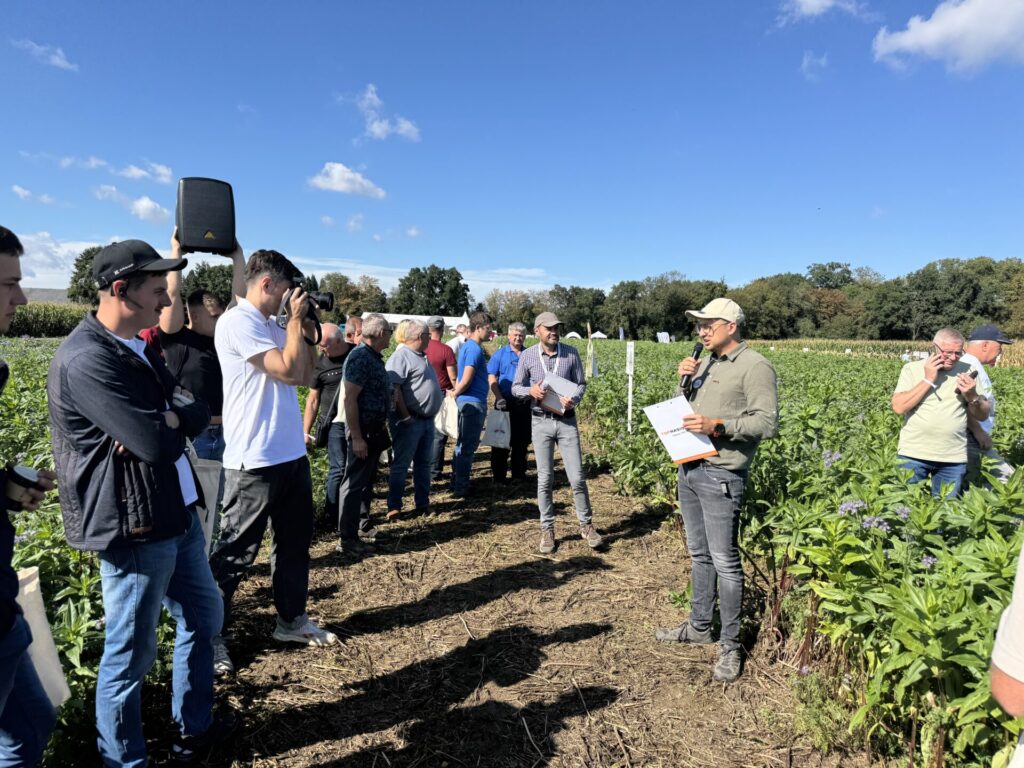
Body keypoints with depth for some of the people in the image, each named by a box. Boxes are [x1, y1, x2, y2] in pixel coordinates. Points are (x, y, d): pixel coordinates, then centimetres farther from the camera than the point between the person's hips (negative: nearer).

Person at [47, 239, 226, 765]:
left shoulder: (138, 348, 10)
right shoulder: (87, 359, -21)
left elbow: (198, 413, 6)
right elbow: (159, 445, -26)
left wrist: (163, 419, -15)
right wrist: (167, 424, -4)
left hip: (177, 515, 10)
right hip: (133, 529, -10)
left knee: (204, 618, 22)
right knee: (130, 655, 8)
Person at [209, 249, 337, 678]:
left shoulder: (273, 326, 12)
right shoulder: (237, 322, -15)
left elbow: (306, 375, 15)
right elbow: (289, 372, -21)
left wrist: (306, 328, 7)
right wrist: (296, 320, -10)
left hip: (291, 454, 9)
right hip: (255, 461, -9)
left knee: (295, 540, 18)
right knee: (235, 552, 4)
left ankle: (291, 619, 34)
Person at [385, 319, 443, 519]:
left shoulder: (421, 357, 16)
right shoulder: (401, 356, -15)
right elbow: (393, 388, -23)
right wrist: (405, 416, -22)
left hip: (427, 420, 9)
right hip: (410, 421, -9)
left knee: (424, 464, 15)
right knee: (401, 465, -1)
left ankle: (423, 503, 25)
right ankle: (394, 507, 7)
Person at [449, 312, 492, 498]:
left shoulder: (469, 346, 14)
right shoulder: (474, 349, -17)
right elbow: (466, 380, -22)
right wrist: (455, 394, -7)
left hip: (470, 402, 10)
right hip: (473, 402, -10)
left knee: (464, 445, 17)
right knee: (467, 446, -2)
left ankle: (458, 484, 27)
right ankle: (460, 489, 6)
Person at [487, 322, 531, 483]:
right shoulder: (500, 354, 2)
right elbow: (492, 379, -3)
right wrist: (499, 398, -14)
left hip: (525, 403, 3)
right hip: (505, 403, -3)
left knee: (522, 440, 9)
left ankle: (519, 473, 21)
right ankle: (499, 475, 11)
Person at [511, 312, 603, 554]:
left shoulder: (571, 353, -1)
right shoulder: (527, 356, -2)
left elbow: (581, 383, 5)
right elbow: (516, 388, 5)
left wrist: (574, 399, -16)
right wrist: (531, 391, -17)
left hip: (567, 421, 0)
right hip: (540, 422, 0)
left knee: (577, 477, 2)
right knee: (545, 479, 6)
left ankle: (586, 525, 19)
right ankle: (547, 529, 19)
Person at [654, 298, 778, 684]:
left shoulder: (754, 367, -10)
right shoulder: (706, 364, 14)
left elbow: (767, 422, -17)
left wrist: (718, 426, -25)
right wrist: (684, 381, 0)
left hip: (721, 475, -8)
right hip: (689, 468, 8)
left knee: (724, 561, 0)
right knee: (699, 554, 18)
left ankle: (730, 645, 15)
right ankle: (699, 625, 33)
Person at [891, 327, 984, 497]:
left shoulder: (967, 371, 5)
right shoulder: (912, 368, -2)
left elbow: (982, 415, 7)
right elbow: (899, 407, -15)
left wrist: (972, 396, -13)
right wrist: (928, 380, -15)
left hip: (954, 458, 2)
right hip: (914, 454, -2)